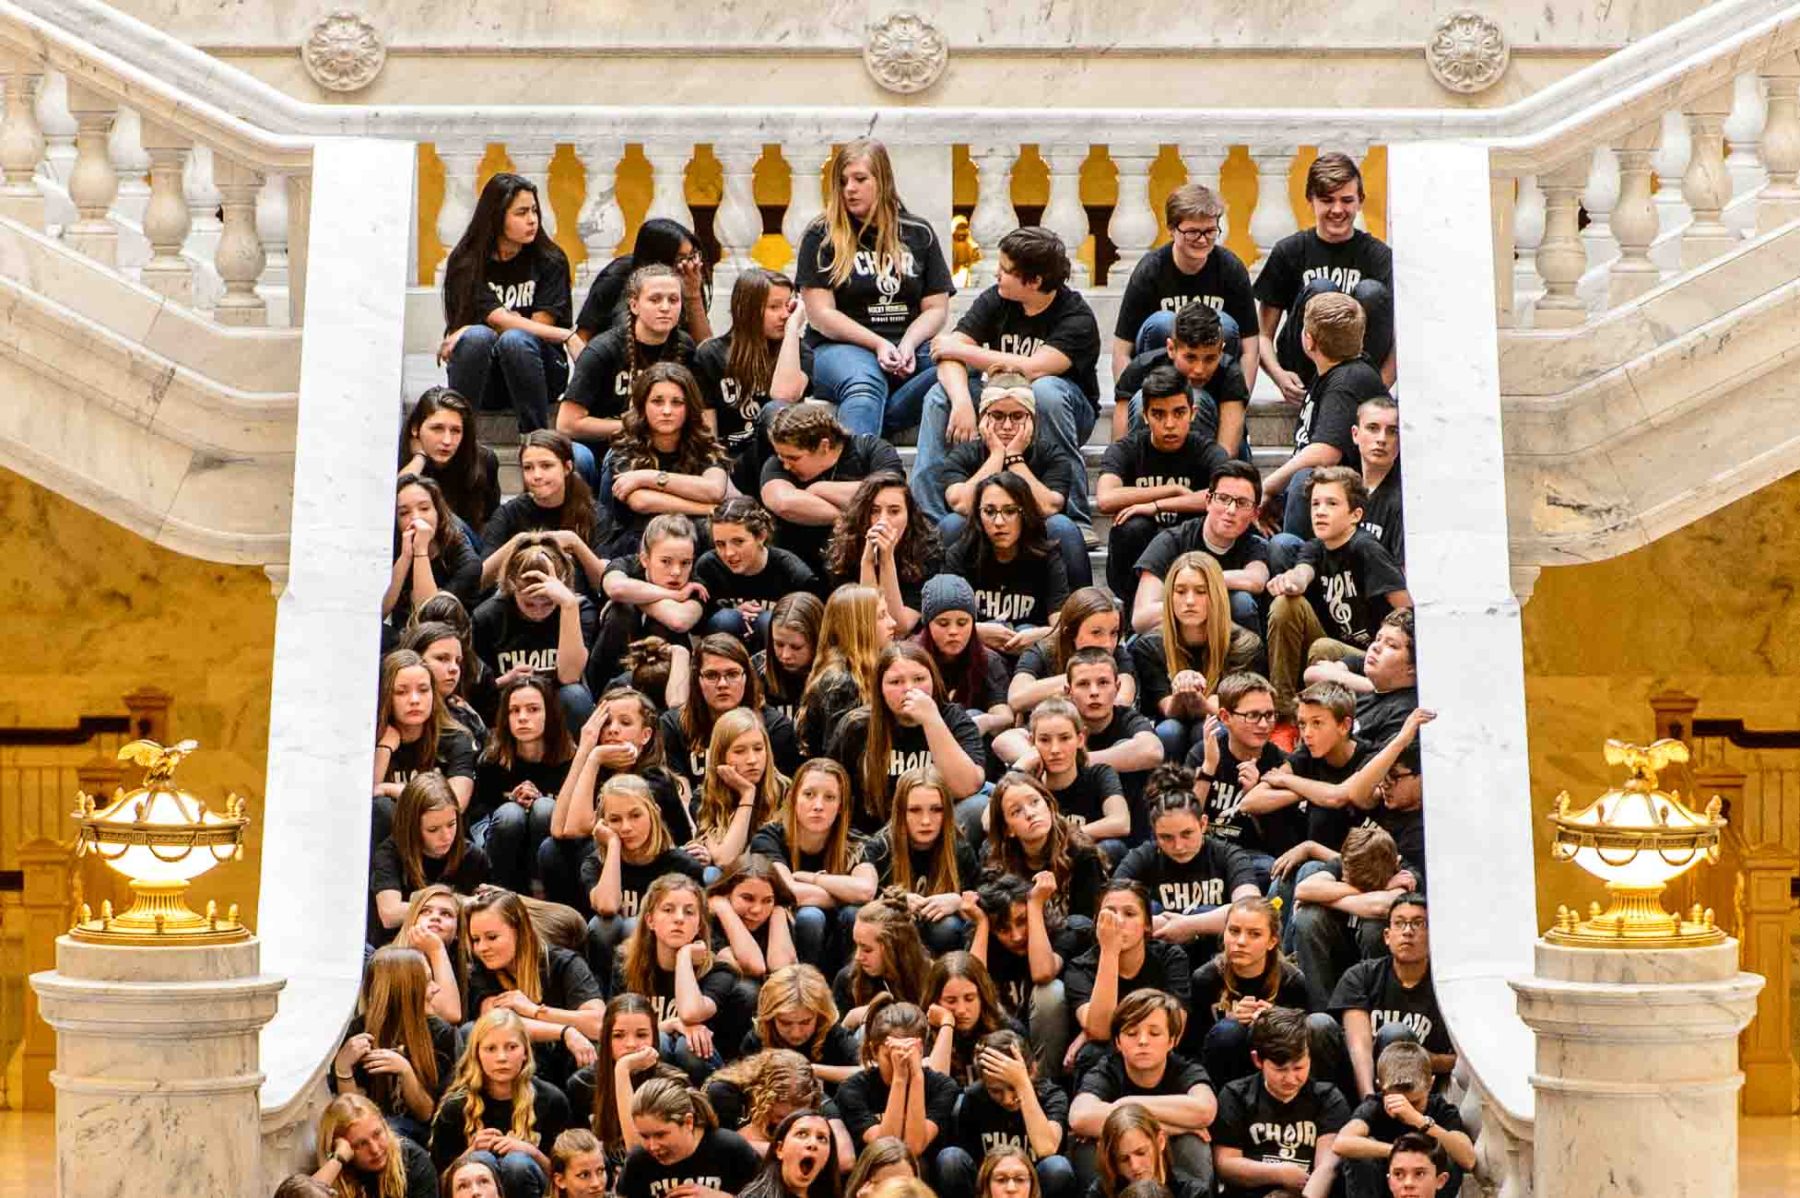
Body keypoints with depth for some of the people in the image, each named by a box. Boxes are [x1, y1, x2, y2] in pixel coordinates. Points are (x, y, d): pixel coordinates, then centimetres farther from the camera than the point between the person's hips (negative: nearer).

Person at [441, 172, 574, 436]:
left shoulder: (550, 261, 0)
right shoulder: (466, 263, 0)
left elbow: (540, 325, -8)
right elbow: (498, 320, -13)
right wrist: (565, 335, -24)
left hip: (539, 370, 0)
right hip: (484, 382, 0)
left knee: (514, 340, -32)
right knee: (477, 336, -31)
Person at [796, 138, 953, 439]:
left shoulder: (919, 233, 15)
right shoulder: (821, 236, 6)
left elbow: (935, 308, 10)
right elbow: (820, 315, -3)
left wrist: (908, 345, -10)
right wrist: (878, 345, -14)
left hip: (910, 347, 3)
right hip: (842, 347, -3)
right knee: (864, 384, -39)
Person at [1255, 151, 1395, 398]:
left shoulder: (1378, 255, 1)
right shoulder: (1289, 251, 2)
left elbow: (1399, 338, -6)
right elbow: (1263, 334, 2)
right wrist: (1279, 375, -20)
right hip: (1302, 372, 0)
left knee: (1372, 291, -23)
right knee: (1320, 289, -24)